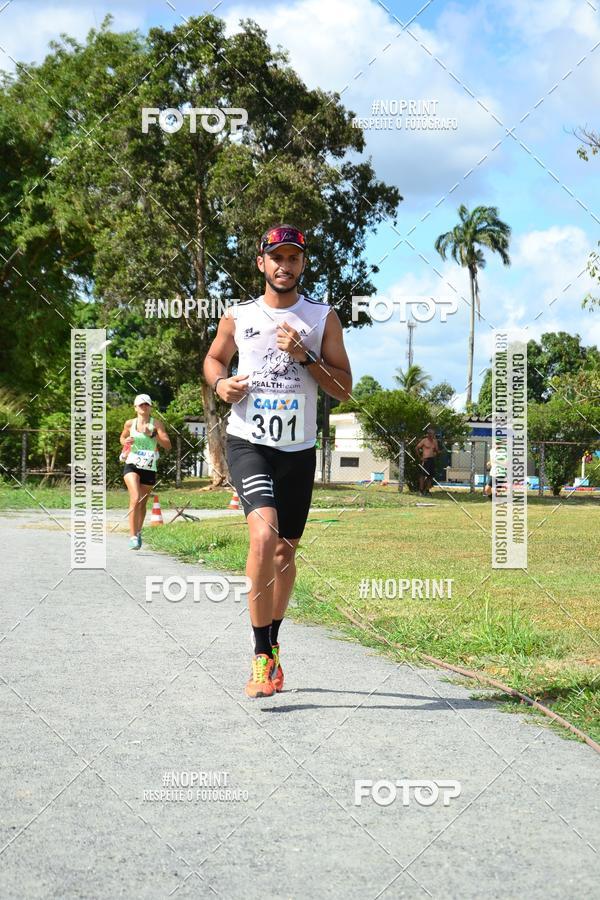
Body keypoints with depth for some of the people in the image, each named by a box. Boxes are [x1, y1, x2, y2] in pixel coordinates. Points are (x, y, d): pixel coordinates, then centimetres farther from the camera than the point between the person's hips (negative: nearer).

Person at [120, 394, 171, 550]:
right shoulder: (130, 424, 4)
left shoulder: (156, 424, 0)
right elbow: (122, 437, 23)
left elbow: (168, 445, -7)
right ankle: (133, 536, -20)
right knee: (135, 499, -21)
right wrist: (125, 442, 0)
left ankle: (138, 532, 35)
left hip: (149, 468, 1)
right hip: (132, 465, -1)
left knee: (143, 503, 11)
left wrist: (152, 434, -20)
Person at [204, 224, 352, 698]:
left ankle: (273, 645, 33)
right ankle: (262, 656, -19)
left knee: (286, 550, 11)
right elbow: (213, 358, 21)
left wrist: (304, 357, -14)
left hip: (299, 449, 2)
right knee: (263, 534, -23)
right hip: (248, 442, -2)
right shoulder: (238, 317, 4)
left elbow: (344, 388, 1)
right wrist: (221, 383, -1)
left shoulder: (323, 317, 4)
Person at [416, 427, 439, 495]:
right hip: (425, 460, -5)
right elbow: (417, 448, 2)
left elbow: (437, 451, 18)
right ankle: (421, 490, -8)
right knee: (423, 475, -10)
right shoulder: (424, 440, -2)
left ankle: (427, 490, 10)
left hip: (432, 460, 5)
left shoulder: (434, 441, 12)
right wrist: (420, 457, -2)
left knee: (430, 476, 4)